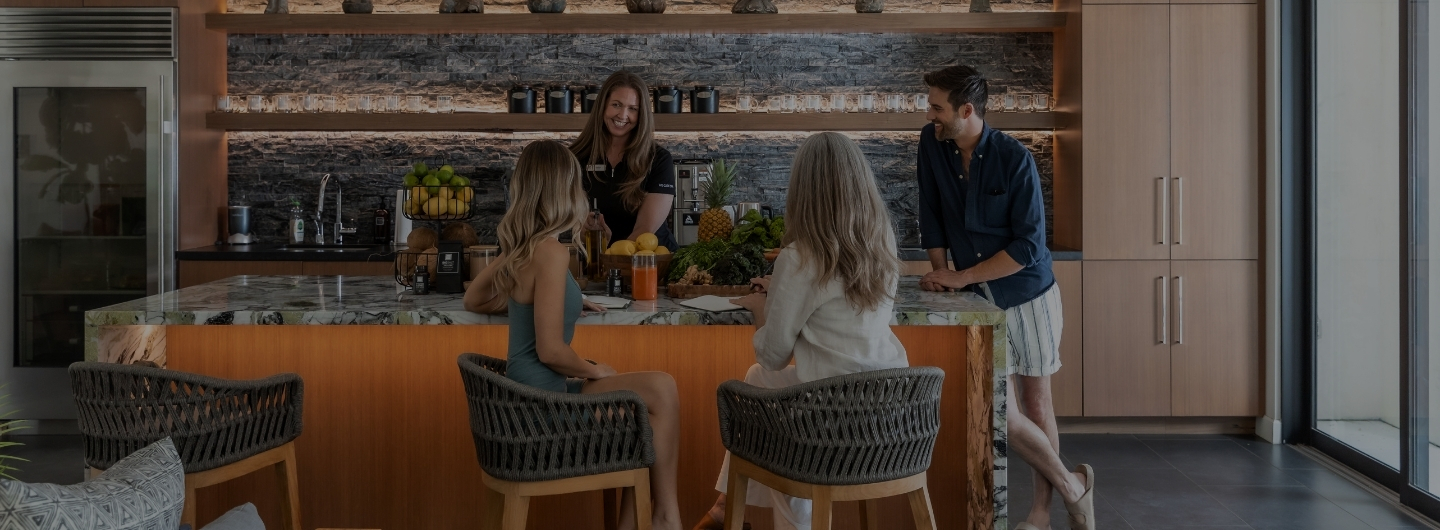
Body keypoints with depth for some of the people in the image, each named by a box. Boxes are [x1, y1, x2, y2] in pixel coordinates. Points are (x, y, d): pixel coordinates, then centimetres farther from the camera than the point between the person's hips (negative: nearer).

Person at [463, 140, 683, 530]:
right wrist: (596, 371, -4)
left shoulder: (519, 245, 7)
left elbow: (474, 300, 22)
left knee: (652, 400, 13)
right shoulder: (550, 251, -19)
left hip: (532, 393, 9)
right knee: (660, 389, -8)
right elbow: (550, 350, -22)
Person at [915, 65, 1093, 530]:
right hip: (981, 300, 3)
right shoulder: (932, 143, -4)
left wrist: (960, 277, -18)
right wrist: (938, 271, -4)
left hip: (1030, 293, -3)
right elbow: (931, 214, 5)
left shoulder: (1015, 159, -16)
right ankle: (1072, 487, 14)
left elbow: (1028, 247, -18)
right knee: (999, 413, -6)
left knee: (1036, 399, 6)